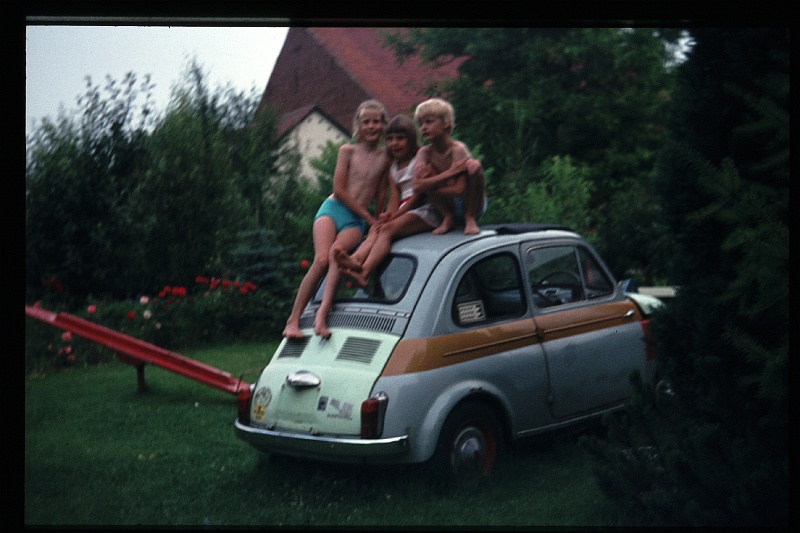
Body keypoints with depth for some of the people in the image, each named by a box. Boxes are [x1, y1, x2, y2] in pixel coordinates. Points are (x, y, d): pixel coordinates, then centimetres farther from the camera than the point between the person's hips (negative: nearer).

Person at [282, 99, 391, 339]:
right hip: (333, 209, -1)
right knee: (322, 259, -24)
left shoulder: (386, 157, 10)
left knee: (337, 250, -32)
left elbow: (381, 193, 14)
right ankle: (293, 320, -23)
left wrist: (377, 224, 10)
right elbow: (339, 190, -1)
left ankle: (322, 313, -42)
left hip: (356, 222, 1)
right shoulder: (347, 151, 6)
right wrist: (369, 217, -3)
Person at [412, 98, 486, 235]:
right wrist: (450, 173, -30)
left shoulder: (458, 148, -19)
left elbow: (460, 190, -28)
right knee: (426, 170, -17)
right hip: (448, 206, 4)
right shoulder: (424, 153, -6)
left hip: (472, 205, -3)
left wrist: (429, 184, -21)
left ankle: (470, 219, -13)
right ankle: (447, 218, -6)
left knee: (474, 165, -30)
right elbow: (417, 187, -23)